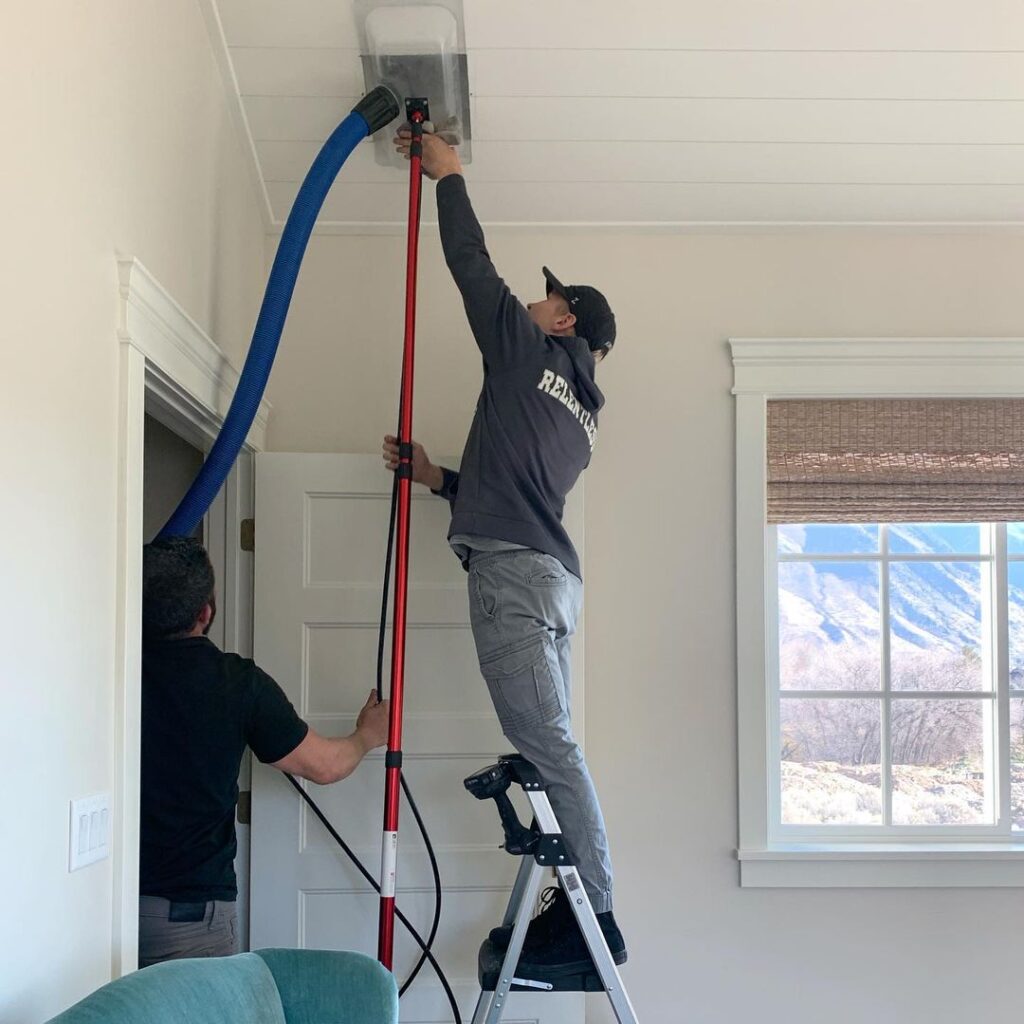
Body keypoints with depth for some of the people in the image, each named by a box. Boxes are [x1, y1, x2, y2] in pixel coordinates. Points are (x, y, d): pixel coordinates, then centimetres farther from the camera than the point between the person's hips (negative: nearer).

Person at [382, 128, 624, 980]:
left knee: (548, 746, -12)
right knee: (549, 746, 7)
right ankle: (577, 904, 8)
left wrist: (448, 175, 18)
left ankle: (593, 917, -13)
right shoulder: (582, 413, 27)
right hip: (553, 574, 9)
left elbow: (473, 265, 6)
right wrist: (437, 477, 34)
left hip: (512, 569, -9)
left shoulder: (529, 352, 5)